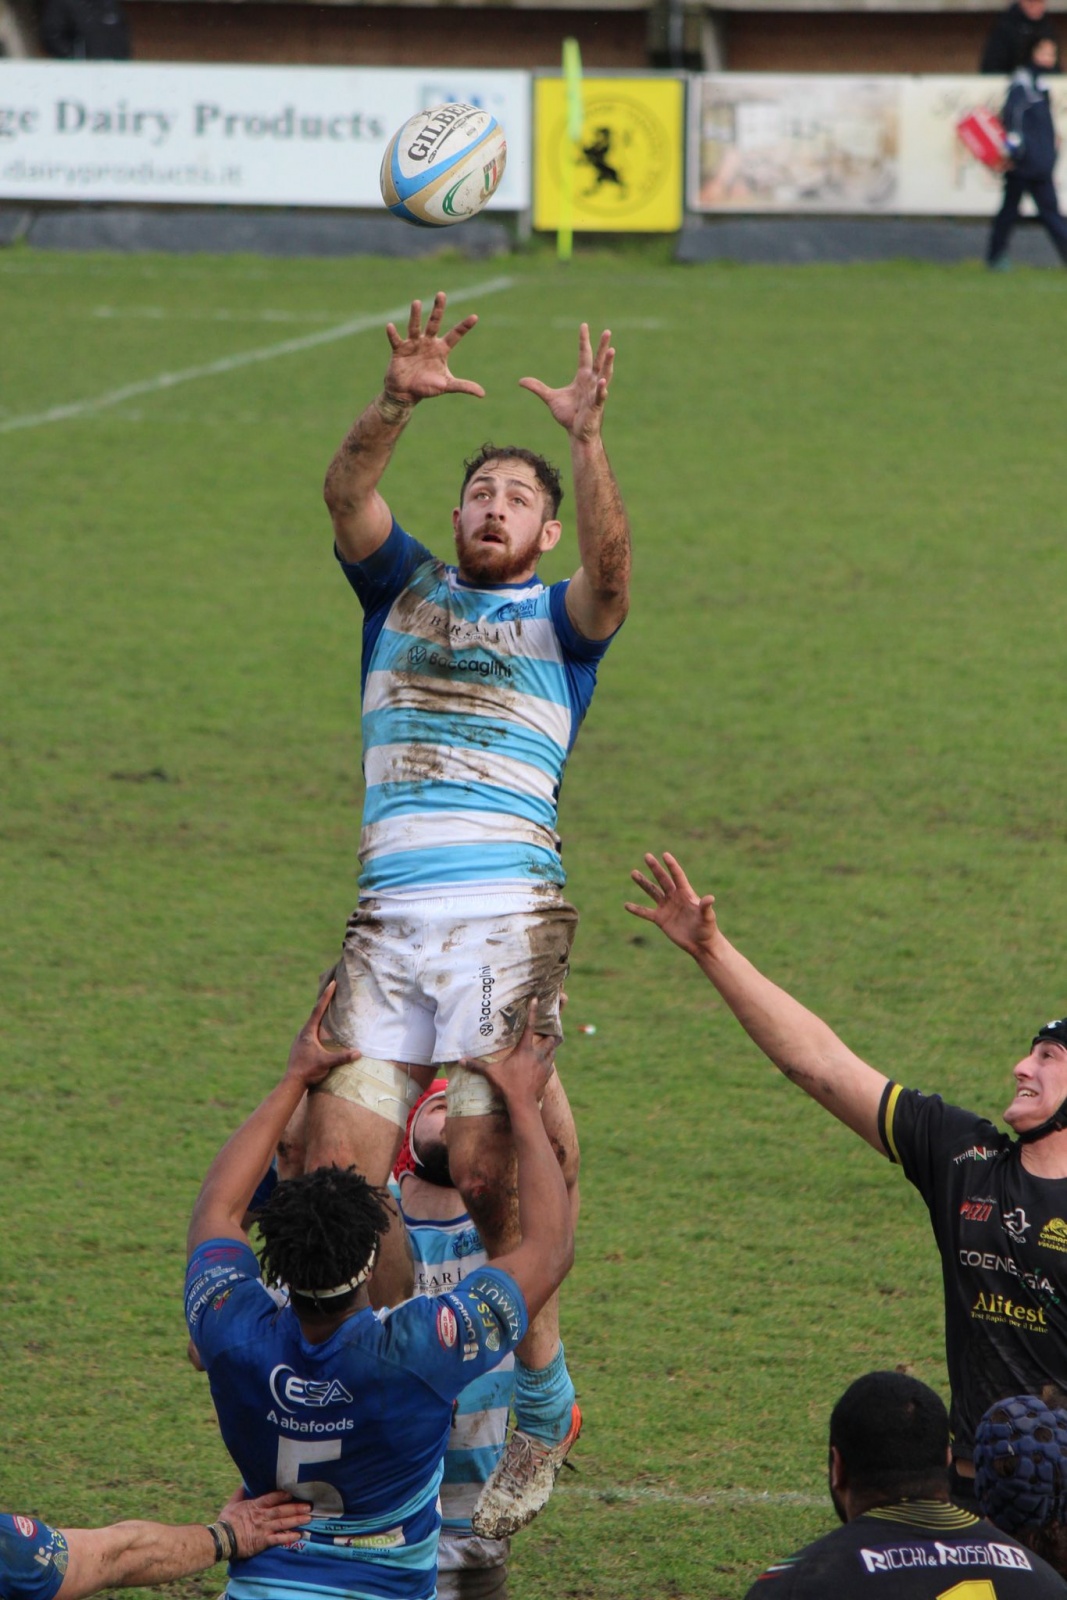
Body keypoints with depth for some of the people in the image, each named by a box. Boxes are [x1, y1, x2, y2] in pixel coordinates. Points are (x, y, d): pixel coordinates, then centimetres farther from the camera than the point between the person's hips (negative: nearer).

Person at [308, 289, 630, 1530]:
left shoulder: (561, 619, 13)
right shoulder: (402, 588, 20)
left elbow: (609, 561, -9)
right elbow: (345, 495, 2)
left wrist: (585, 440, -24)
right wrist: (397, 405, -16)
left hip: (509, 919, -3)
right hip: (388, 923, 3)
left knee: (487, 1168, -12)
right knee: (336, 1164, -8)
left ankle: (544, 1406, 2)